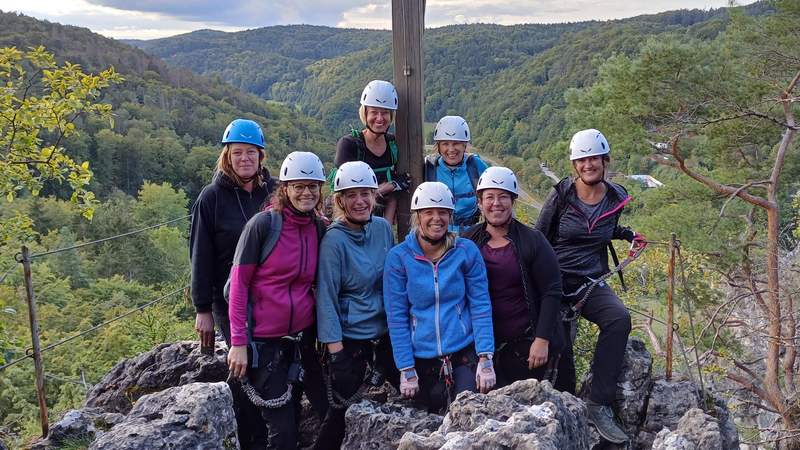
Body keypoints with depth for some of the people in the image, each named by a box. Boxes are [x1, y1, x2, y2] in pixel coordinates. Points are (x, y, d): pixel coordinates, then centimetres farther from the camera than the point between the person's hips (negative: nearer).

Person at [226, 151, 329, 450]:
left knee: (294, 416, 14)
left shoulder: (320, 229, 3)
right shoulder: (263, 224, -11)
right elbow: (239, 282, -11)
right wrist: (238, 342, -14)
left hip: (302, 336, 5)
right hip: (264, 340, -4)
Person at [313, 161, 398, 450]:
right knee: (343, 411, 2)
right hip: (350, 338, -6)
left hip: (386, 333, 6)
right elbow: (326, 298, -15)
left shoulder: (383, 228, 1)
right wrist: (336, 351, -18)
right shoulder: (334, 240, -15)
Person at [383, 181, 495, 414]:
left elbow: (480, 306, -4)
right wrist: (406, 370, -7)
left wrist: (486, 359, -10)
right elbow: (396, 317, -5)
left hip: (465, 353, 0)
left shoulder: (466, 251, -5)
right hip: (421, 358, 0)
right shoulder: (399, 257, -7)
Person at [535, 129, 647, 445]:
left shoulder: (616, 198, 3)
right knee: (561, 352, -6)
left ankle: (598, 405, -23)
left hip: (591, 282, 2)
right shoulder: (561, 196, -8)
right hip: (556, 280, -2)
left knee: (619, 318, -27)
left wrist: (628, 235, 10)